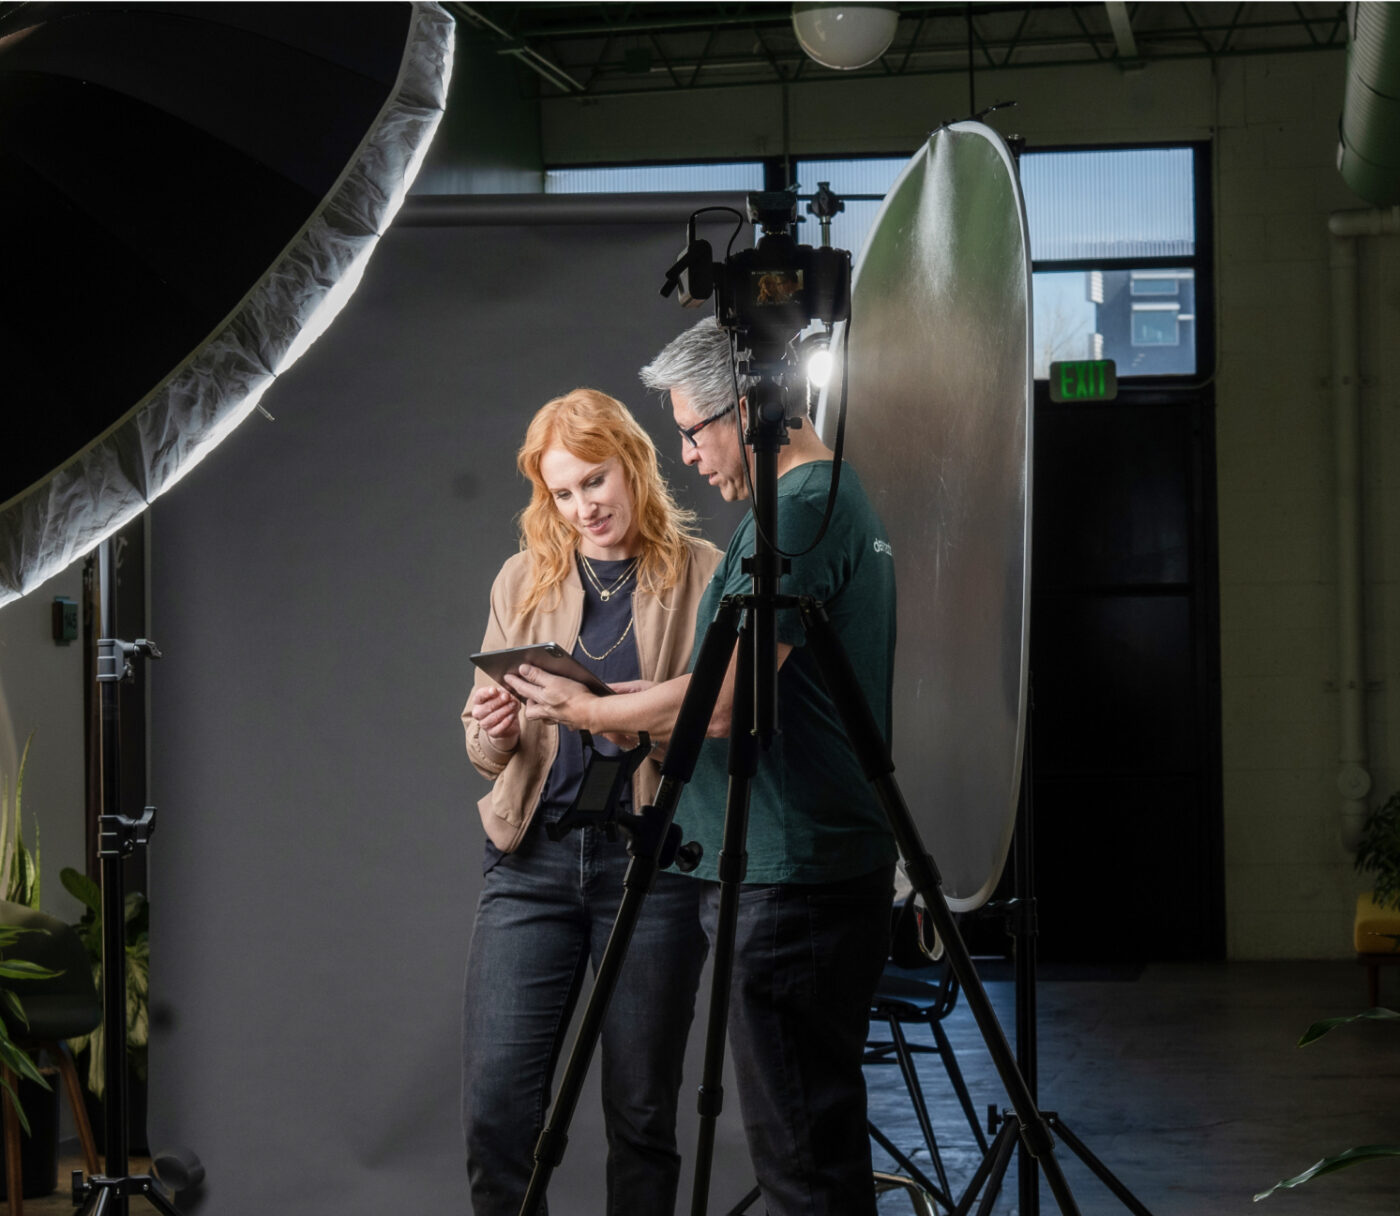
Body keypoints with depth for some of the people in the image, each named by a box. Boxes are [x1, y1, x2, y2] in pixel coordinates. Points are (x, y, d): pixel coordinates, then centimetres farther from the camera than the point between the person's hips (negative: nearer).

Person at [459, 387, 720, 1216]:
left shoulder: (705, 578, 3)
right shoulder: (523, 581, 13)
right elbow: (486, 751, 14)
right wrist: (491, 734, -9)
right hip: (532, 858, 3)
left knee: (642, 1109, 2)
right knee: (495, 1102, -6)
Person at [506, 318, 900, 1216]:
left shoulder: (797, 514, -14)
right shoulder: (848, 501, 18)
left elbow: (722, 701, -18)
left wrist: (585, 710, -3)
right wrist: (639, 720, 18)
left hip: (790, 882, -10)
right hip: (841, 867, 10)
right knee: (822, 1133, 15)